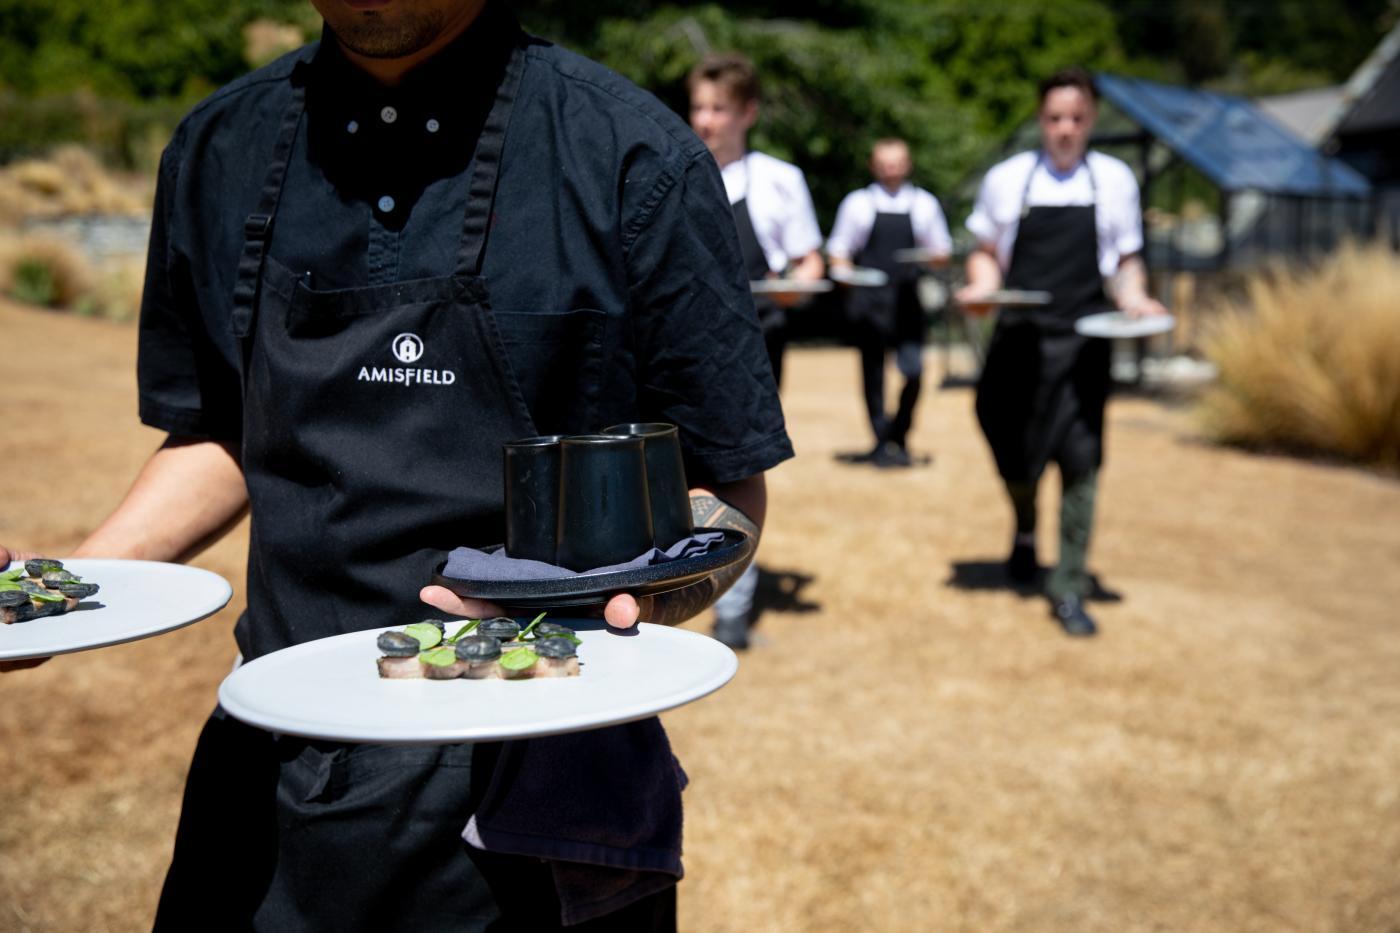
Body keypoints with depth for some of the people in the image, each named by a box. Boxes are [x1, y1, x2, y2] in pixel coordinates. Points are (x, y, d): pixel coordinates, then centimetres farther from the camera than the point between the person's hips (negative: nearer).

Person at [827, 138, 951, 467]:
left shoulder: (924, 203, 11)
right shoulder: (857, 203, 7)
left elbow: (943, 251, 15)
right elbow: (838, 249, 10)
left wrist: (935, 255, -7)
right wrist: (845, 271, -10)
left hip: (907, 298, 1)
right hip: (868, 299, 0)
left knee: (913, 371, -10)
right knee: (873, 374, 4)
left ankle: (900, 437, 9)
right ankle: (881, 441, 17)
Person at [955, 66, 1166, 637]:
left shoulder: (1115, 180, 7)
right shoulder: (1006, 179, 6)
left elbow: (1127, 259, 14)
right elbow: (987, 253, 13)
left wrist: (1134, 298, -6)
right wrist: (981, 286, -8)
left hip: (1082, 339, -1)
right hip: (1018, 337, 1)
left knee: (1079, 460, -7)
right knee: (1014, 452, 8)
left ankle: (1069, 588, 5)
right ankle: (1025, 532, 43)